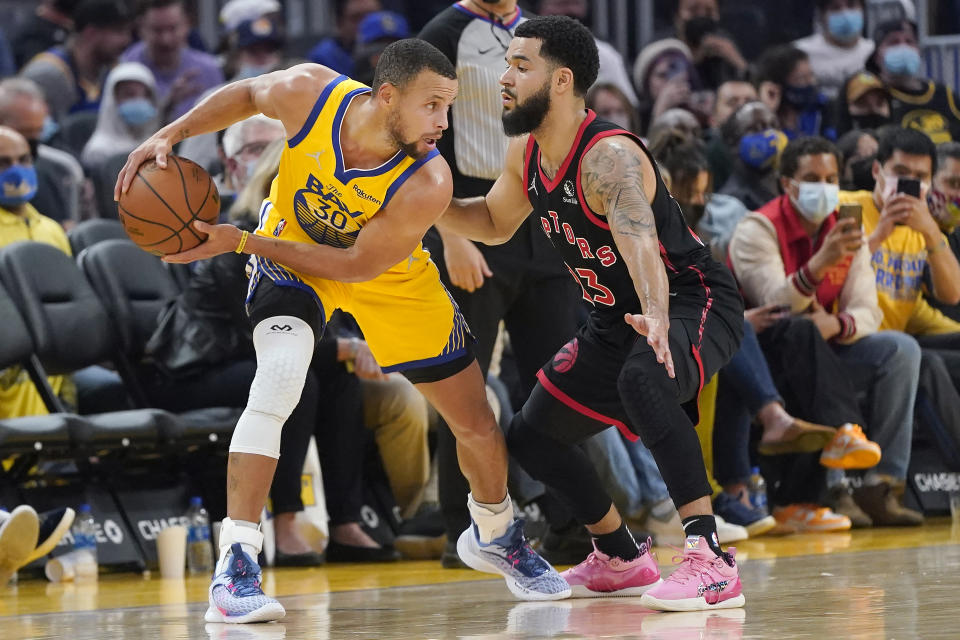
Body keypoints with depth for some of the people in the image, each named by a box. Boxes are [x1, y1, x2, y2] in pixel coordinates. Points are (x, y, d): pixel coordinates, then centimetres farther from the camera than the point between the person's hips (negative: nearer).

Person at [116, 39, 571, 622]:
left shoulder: (427, 184, -36)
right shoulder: (309, 93, -31)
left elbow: (355, 266, -28)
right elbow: (246, 95, -6)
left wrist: (241, 242, -28)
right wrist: (170, 135, -17)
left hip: (388, 278, 1)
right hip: (292, 251, -1)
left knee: (478, 427, 8)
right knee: (279, 375, -30)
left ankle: (498, 535, 42)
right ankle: (235, 567, -29)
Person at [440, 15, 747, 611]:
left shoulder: (609, 157, -29)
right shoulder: (526, 154, -1)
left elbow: (638, 240, -47)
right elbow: (495, 222, 18)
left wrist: (656, 318, -66)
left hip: (695, 301, -10)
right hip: (618, 318, 10)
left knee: (643, 379, -40)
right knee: (533, 434, 13)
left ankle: (713, 562, -40)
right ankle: (620, 559, 34)